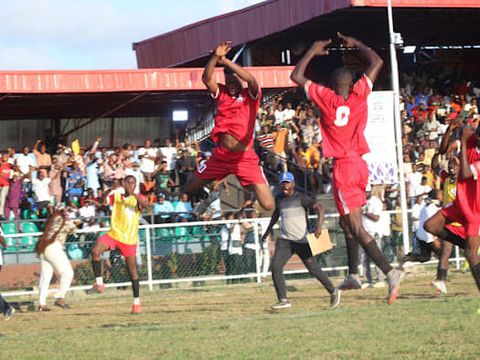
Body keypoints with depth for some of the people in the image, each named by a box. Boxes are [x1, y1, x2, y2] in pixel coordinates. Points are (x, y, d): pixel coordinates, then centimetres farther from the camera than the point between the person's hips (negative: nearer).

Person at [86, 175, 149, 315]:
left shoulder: (137, 198, 1)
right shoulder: (116, 196, 8)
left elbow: (145, 205, -21)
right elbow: (103, 200, -9)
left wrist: (135, 195, -37)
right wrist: (109, 190, -27)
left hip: (129, 239, -2)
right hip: (114, 234, 2)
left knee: (133, 270, 0)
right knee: (95, 251, -25)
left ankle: (136, 302, 12)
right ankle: (99, 283, -13)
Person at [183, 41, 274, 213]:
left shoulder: (251, 95, -1)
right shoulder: (222, 93, 7)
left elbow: (251, 79, -23)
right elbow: (206, 78, -9)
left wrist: (225, 61, -23)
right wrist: (215, 57, -24)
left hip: (245, 159, -4)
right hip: (220, 157, 4)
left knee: (268, 205, -14)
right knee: (189, 189, 14)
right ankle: (209, 199, 45)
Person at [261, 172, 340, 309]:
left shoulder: (301, 198, -10)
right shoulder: (279, 199, 9)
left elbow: (319, 207, -19)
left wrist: (319, 226, -33)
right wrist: (268, 231, 33)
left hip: (302, 240, -5)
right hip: (284, 241, 5)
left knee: (314, 269, 1)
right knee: (275, 267, -13)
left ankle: (333, 292, 22)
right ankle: (283, 300, -10)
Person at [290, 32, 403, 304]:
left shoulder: (326, 97, -6)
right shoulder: (359, 94, 2)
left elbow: (297, 76, 5)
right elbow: (377, 62, 14)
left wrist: (313, 52, 15)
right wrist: (356, 44, 23)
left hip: (343, 166, -6)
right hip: (361, 164, 6)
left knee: (356, 227, -11)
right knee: (349, 222, 22)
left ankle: (390, 271, -27)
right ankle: (353, 275, 26)